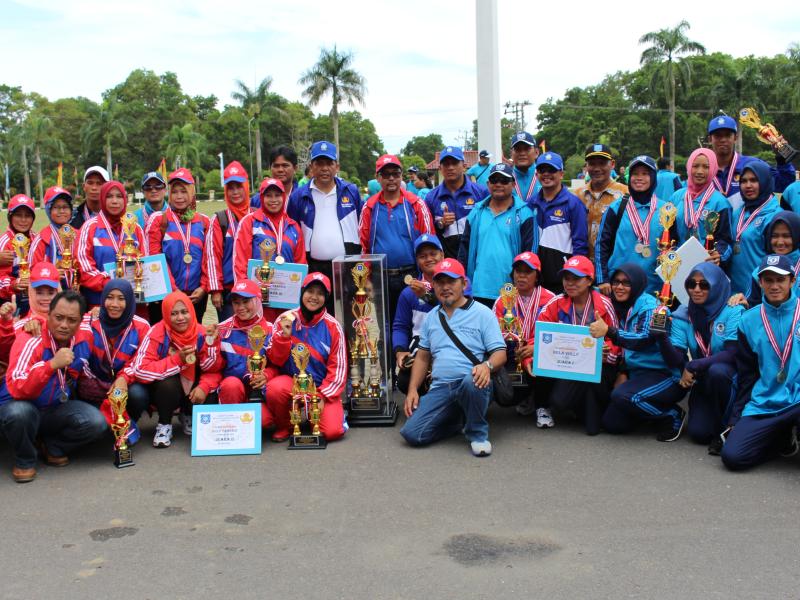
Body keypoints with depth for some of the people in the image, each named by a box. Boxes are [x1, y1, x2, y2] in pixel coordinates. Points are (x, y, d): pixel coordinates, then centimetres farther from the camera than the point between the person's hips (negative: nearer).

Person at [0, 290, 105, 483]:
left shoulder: (83, 339, -7)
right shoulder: (30, 339, -22)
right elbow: (16, 390, -36)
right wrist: (52, 364, -45)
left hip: (58, 409, 4)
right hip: (22, 407, -4)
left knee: (97, 422, -22)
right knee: (18, 412, -38)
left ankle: (54, 446, 8)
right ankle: (25, 460, -7)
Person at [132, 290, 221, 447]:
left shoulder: (202, 334, -14)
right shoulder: (156, 334, -22)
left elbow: (214, 370, -9)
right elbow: (140, 370, -31)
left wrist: (204, 386, -29)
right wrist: (177, 360, -36)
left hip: (191, 389, 3)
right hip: (164, 391, -3)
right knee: (168, 382, -34)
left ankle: (188, 417, 12)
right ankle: (164, 424, -5)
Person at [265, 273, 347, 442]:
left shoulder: (332, 326, -5)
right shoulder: (284, 320, -3)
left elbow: (338, 367, -3)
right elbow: (275, 360, -4)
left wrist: (323, 396, -12)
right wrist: (285, 335, -20)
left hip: (323, 387, 0)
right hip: (292, 382, 0)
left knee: (332, 431, -21)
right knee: (274, 388, -34)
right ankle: (284, 426, -2)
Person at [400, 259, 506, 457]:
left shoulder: (482, 313, 2)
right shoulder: (431, 317, 18)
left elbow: (500, 353, -4)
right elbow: (422, 357, 21)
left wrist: (487, 365, -26)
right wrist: (413, 390, 9)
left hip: (472, 384, -4)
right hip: (440, 388, 5)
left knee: (471, 381, -41)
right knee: (411, 433, -15)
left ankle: (477, 433, -12)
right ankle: (460, 420, 13)